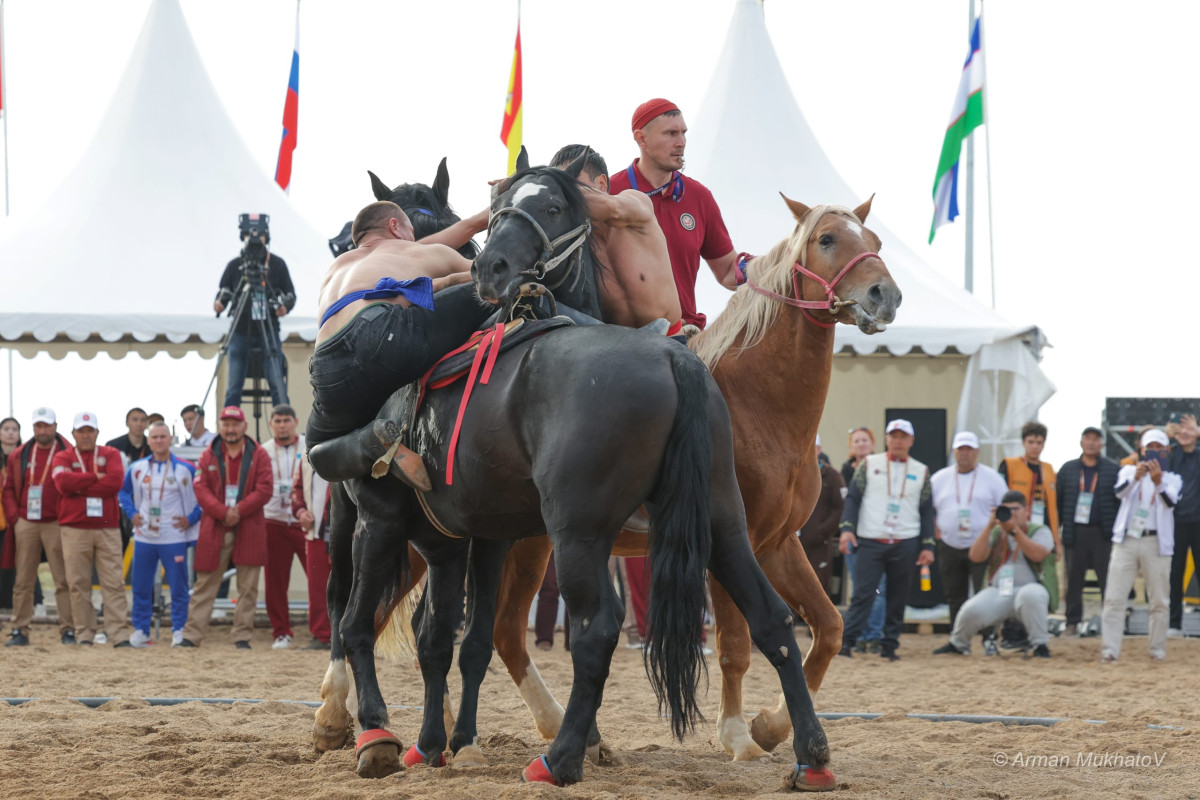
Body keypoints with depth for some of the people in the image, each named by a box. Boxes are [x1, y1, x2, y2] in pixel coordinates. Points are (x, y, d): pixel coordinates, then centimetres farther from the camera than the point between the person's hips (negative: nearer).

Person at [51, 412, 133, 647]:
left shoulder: (111, 455, 12)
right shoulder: (63, 458, 11)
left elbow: (116, 481, -7)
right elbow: (63, 482, -10)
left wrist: (80, 487, -7)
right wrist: (96, 477, -6)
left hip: (108, 529, 0)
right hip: (75, 529, 0)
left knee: (114, 583, -6)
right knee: (78, 584, -2)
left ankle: (120, 634, -8)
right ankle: (84, 634, 3)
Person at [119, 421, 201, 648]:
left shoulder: (185, 469, -3)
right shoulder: (137, 468, 6)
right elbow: (124, 492, 20)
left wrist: (191, 519, -5)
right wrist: (131, 514, 6)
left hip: (174, 538, -3)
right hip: (144, 537, 3)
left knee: (178, 587, -1)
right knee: (141, 587, 5)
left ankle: (179, 631, 8)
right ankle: (140, 630, 14)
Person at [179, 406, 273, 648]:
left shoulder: (258, 455, 5)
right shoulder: (209, 456, 9)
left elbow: (264, 490, -3)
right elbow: (201, 489, 1)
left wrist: (239, 511, -14)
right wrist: (223, 512, -14)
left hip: (249, 529, -1)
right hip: (214, 529, 1)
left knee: (248, 587, 0)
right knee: (204, 585, 1)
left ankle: (242, 636, 6)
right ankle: (192, 635, 3)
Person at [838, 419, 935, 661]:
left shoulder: (921, 471, 12)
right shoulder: (869, 464, 8)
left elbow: (927, 511, 12)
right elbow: (853, 498, 5)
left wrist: (928, 546, 4)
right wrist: (847, 528, -9)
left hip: (906, 545, 2)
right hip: (870, 542, -2)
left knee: (898, 597, 3)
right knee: (863, 593, -10)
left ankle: (889, 645, 9)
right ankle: (846, 641, -13)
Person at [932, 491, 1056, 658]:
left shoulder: (1039, 531, 6)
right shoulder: (996, 533, 16)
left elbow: (1037, 555, -16)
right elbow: (975, 556, 1)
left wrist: (1015, 530, -20)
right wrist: (989, 528, -9)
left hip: (1029, 588, -3)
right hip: (997, 592, 3)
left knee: (1030, 594, -41)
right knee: (970, 611, -22)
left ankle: (1040, 644, -23)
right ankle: (957, 644, 12)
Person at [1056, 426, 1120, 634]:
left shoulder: (1114, 469, 4)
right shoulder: (1068, 469, 11)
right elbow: (1058, 501, 11)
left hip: (1103, 534, -2)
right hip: (1075, 532, 2)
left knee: (1108, 579, -2)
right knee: (1074, 579, 4)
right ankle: (1072, 621, 10)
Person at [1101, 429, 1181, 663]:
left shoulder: (1172, 479, 10)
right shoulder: (1129, 471, 12)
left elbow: (1170, 501, -11)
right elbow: (1120, 491, -10)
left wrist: (1158, 482, -31)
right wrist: (1135, 477, -31)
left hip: (1156, 543, 0)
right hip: (1126, 540, 0)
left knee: (1160, 601, 3)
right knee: (1114, 598, -7)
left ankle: (1158, 650, 11)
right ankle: (1109, 651, -8)